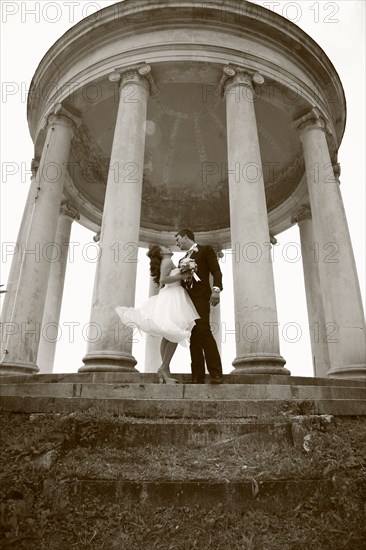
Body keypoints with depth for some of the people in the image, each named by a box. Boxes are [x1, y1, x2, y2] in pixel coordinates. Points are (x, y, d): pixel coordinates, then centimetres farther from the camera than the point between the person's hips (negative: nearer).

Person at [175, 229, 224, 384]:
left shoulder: (205, 250, 9)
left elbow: (216, 271, -3)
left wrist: (216, 289, -19)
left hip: (200, 297, -6)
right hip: (187, 299, 6)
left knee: (203, 332, -20)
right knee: (193, 337, 0)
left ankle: (216, 373, -19)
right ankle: (198, 376, -1)